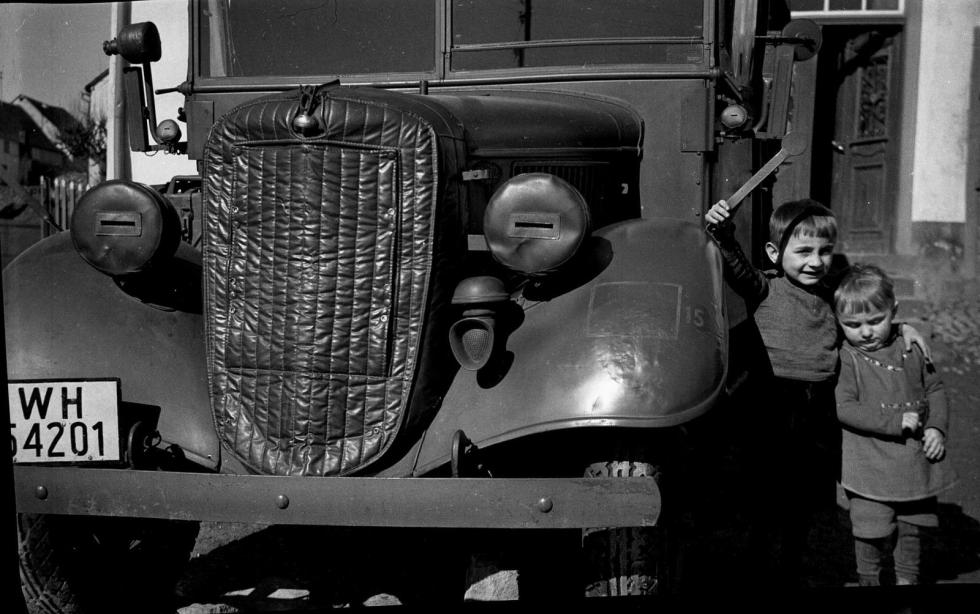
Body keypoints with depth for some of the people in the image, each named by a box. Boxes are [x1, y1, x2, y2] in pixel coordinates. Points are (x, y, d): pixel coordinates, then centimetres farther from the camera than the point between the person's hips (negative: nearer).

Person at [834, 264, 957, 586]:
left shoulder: (911, 349, 0)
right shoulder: (847, 358, -12)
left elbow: (935, 390, 11)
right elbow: (845, 409, -19)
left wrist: (937, 428, -4)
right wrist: (896, 422, -22)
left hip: (915, 460, 4)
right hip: (871, 466, -4)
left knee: (913, 527, 18)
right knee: (872, 530, 1)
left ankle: (906, 576, 40)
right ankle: (869, 578, 25)